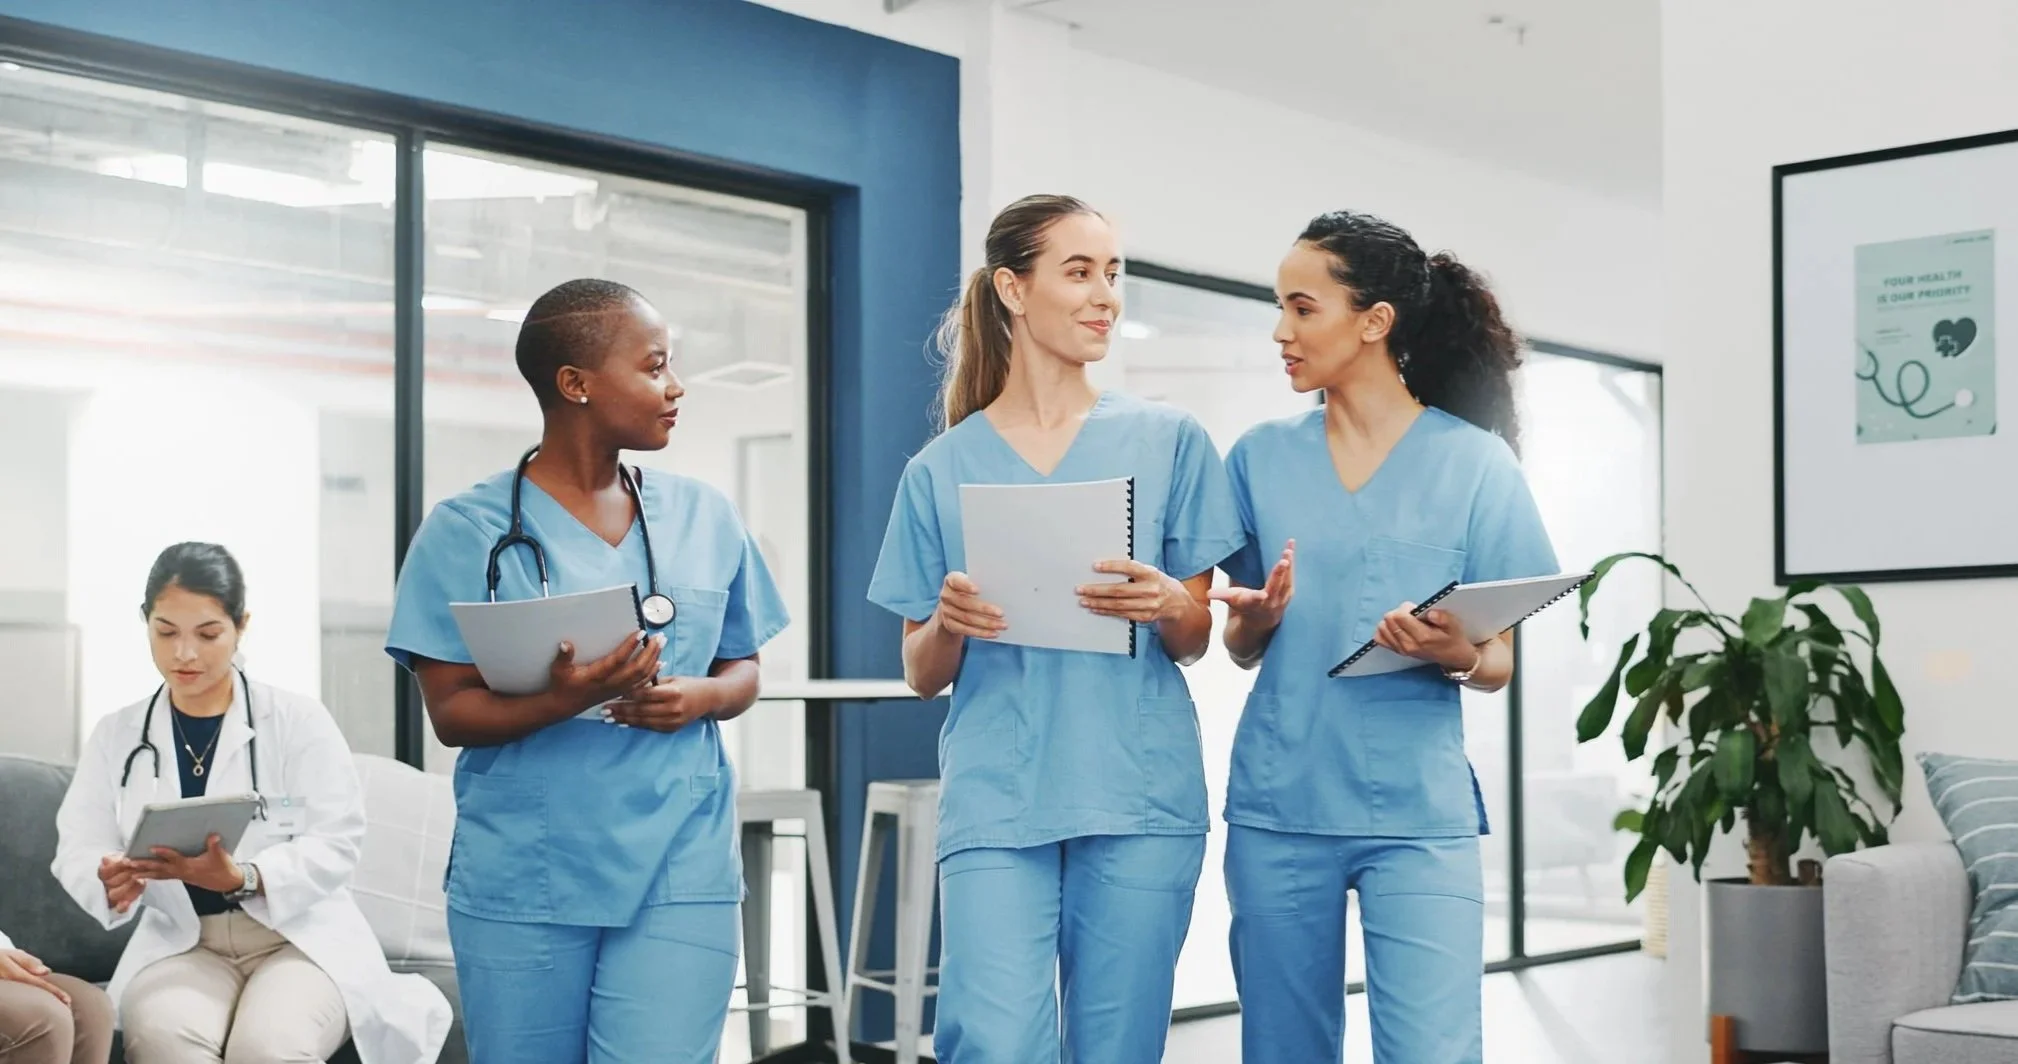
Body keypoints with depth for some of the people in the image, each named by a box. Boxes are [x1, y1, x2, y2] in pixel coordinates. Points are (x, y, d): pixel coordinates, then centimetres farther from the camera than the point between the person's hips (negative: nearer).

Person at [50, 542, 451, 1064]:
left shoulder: (299, 720, 0)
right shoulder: (115, 736, 10)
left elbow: (335, 845, -8)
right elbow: (77, 847, 2)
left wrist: (240, 879, -26)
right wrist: (109, 882, -23)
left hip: (301, 937, -2)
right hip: (180, 943, 2)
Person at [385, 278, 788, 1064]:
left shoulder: (704, 517, 7)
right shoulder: (470, 528, -3)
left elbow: (743, 670, 14)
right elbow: (453, 712, -5)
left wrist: (701, 697, -9)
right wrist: (562, 700, -24)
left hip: (679, 873, 2)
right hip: (522, 881, -1)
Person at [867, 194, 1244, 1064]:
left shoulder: (1168, 442, 6)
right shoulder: (942, 469, 6)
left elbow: (1195, 642, 8)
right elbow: (920, 674, 9)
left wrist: (1168, 606, -14)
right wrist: (948, 623, -13)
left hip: (1142, 799, 1)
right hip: (996, 798, 0)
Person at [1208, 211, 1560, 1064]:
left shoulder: (1474, 463, -1)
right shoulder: (1261, 457, 6)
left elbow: (1501, 663, 2)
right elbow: (1239, 648, 12)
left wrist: (1457, 655, -20)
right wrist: (1253, 621, -11)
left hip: (1417, 810, -2)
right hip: (1278, 808, 3)